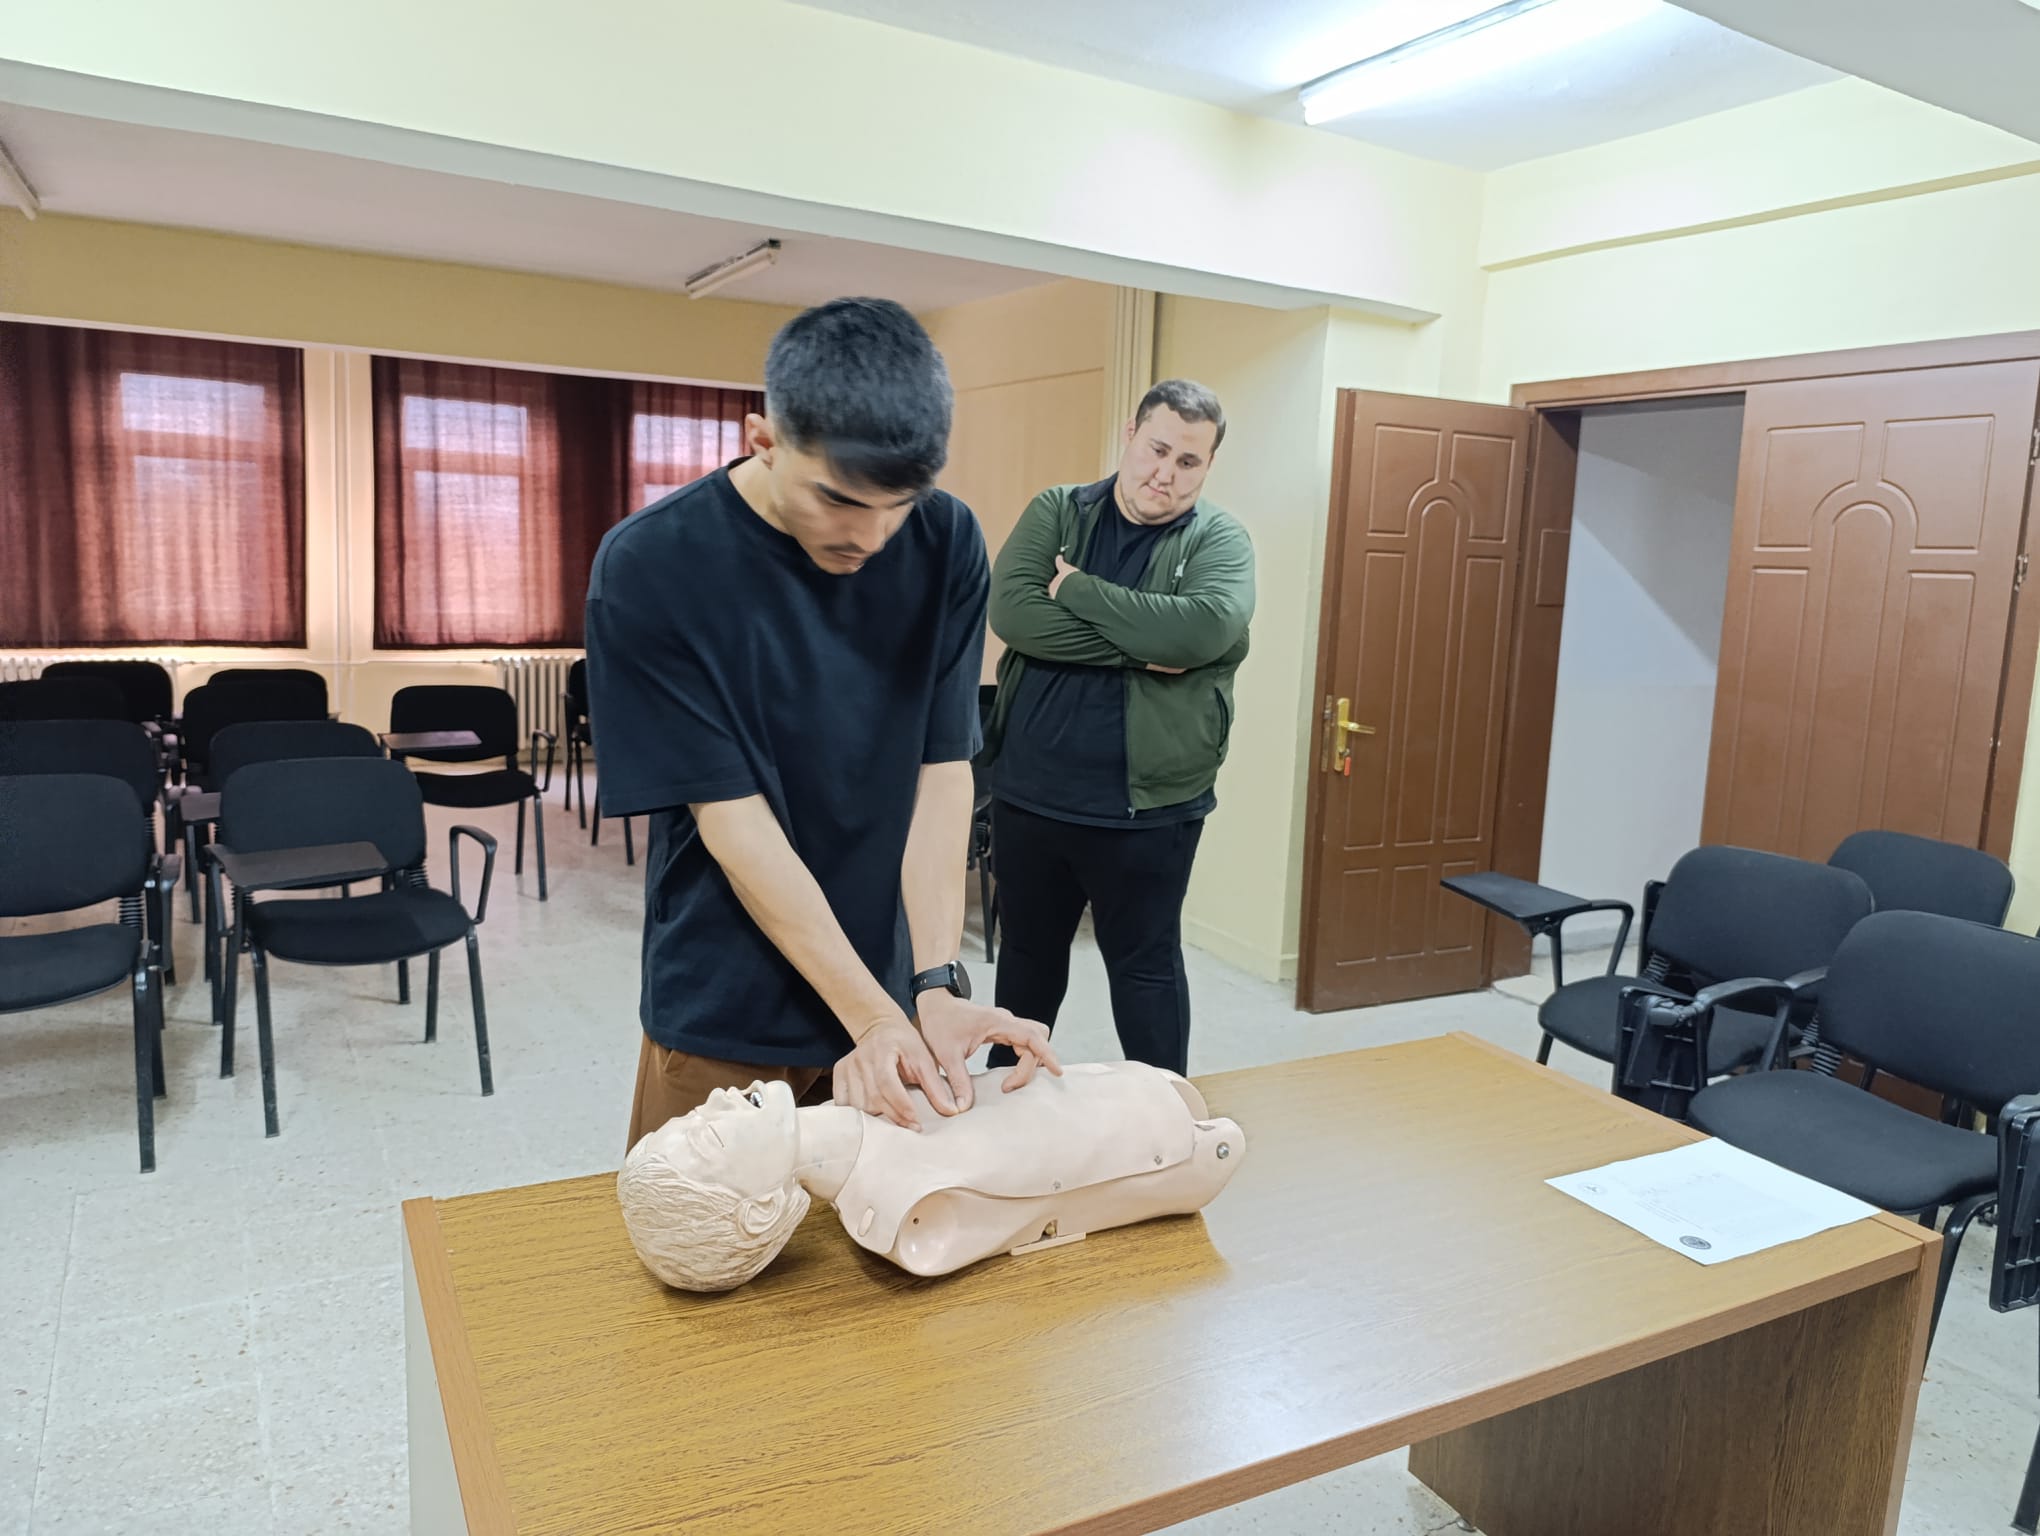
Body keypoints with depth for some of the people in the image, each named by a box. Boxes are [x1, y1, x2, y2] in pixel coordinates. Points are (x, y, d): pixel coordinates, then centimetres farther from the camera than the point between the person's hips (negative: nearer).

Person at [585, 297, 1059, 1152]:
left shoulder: (946, 544, -9)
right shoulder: (648, 566, -18)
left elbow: (942, 768, -8)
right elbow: (733, 817, -19)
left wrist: (936, 984, -18)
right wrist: (872, 1014, -23)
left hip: (888, 986, 3)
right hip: (724, 1015, -2)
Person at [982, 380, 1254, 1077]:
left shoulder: (1219, 538, -3)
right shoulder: (1055, 511, 2)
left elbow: (1203, 629, -25)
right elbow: (1011, 612, -15)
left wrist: (1076, 588, -17)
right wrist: (1139, 647, -20)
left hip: (1146, 805, -2)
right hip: (1029, 793, 3)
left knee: (1145, 965, 11)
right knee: (1028, 954, 19)